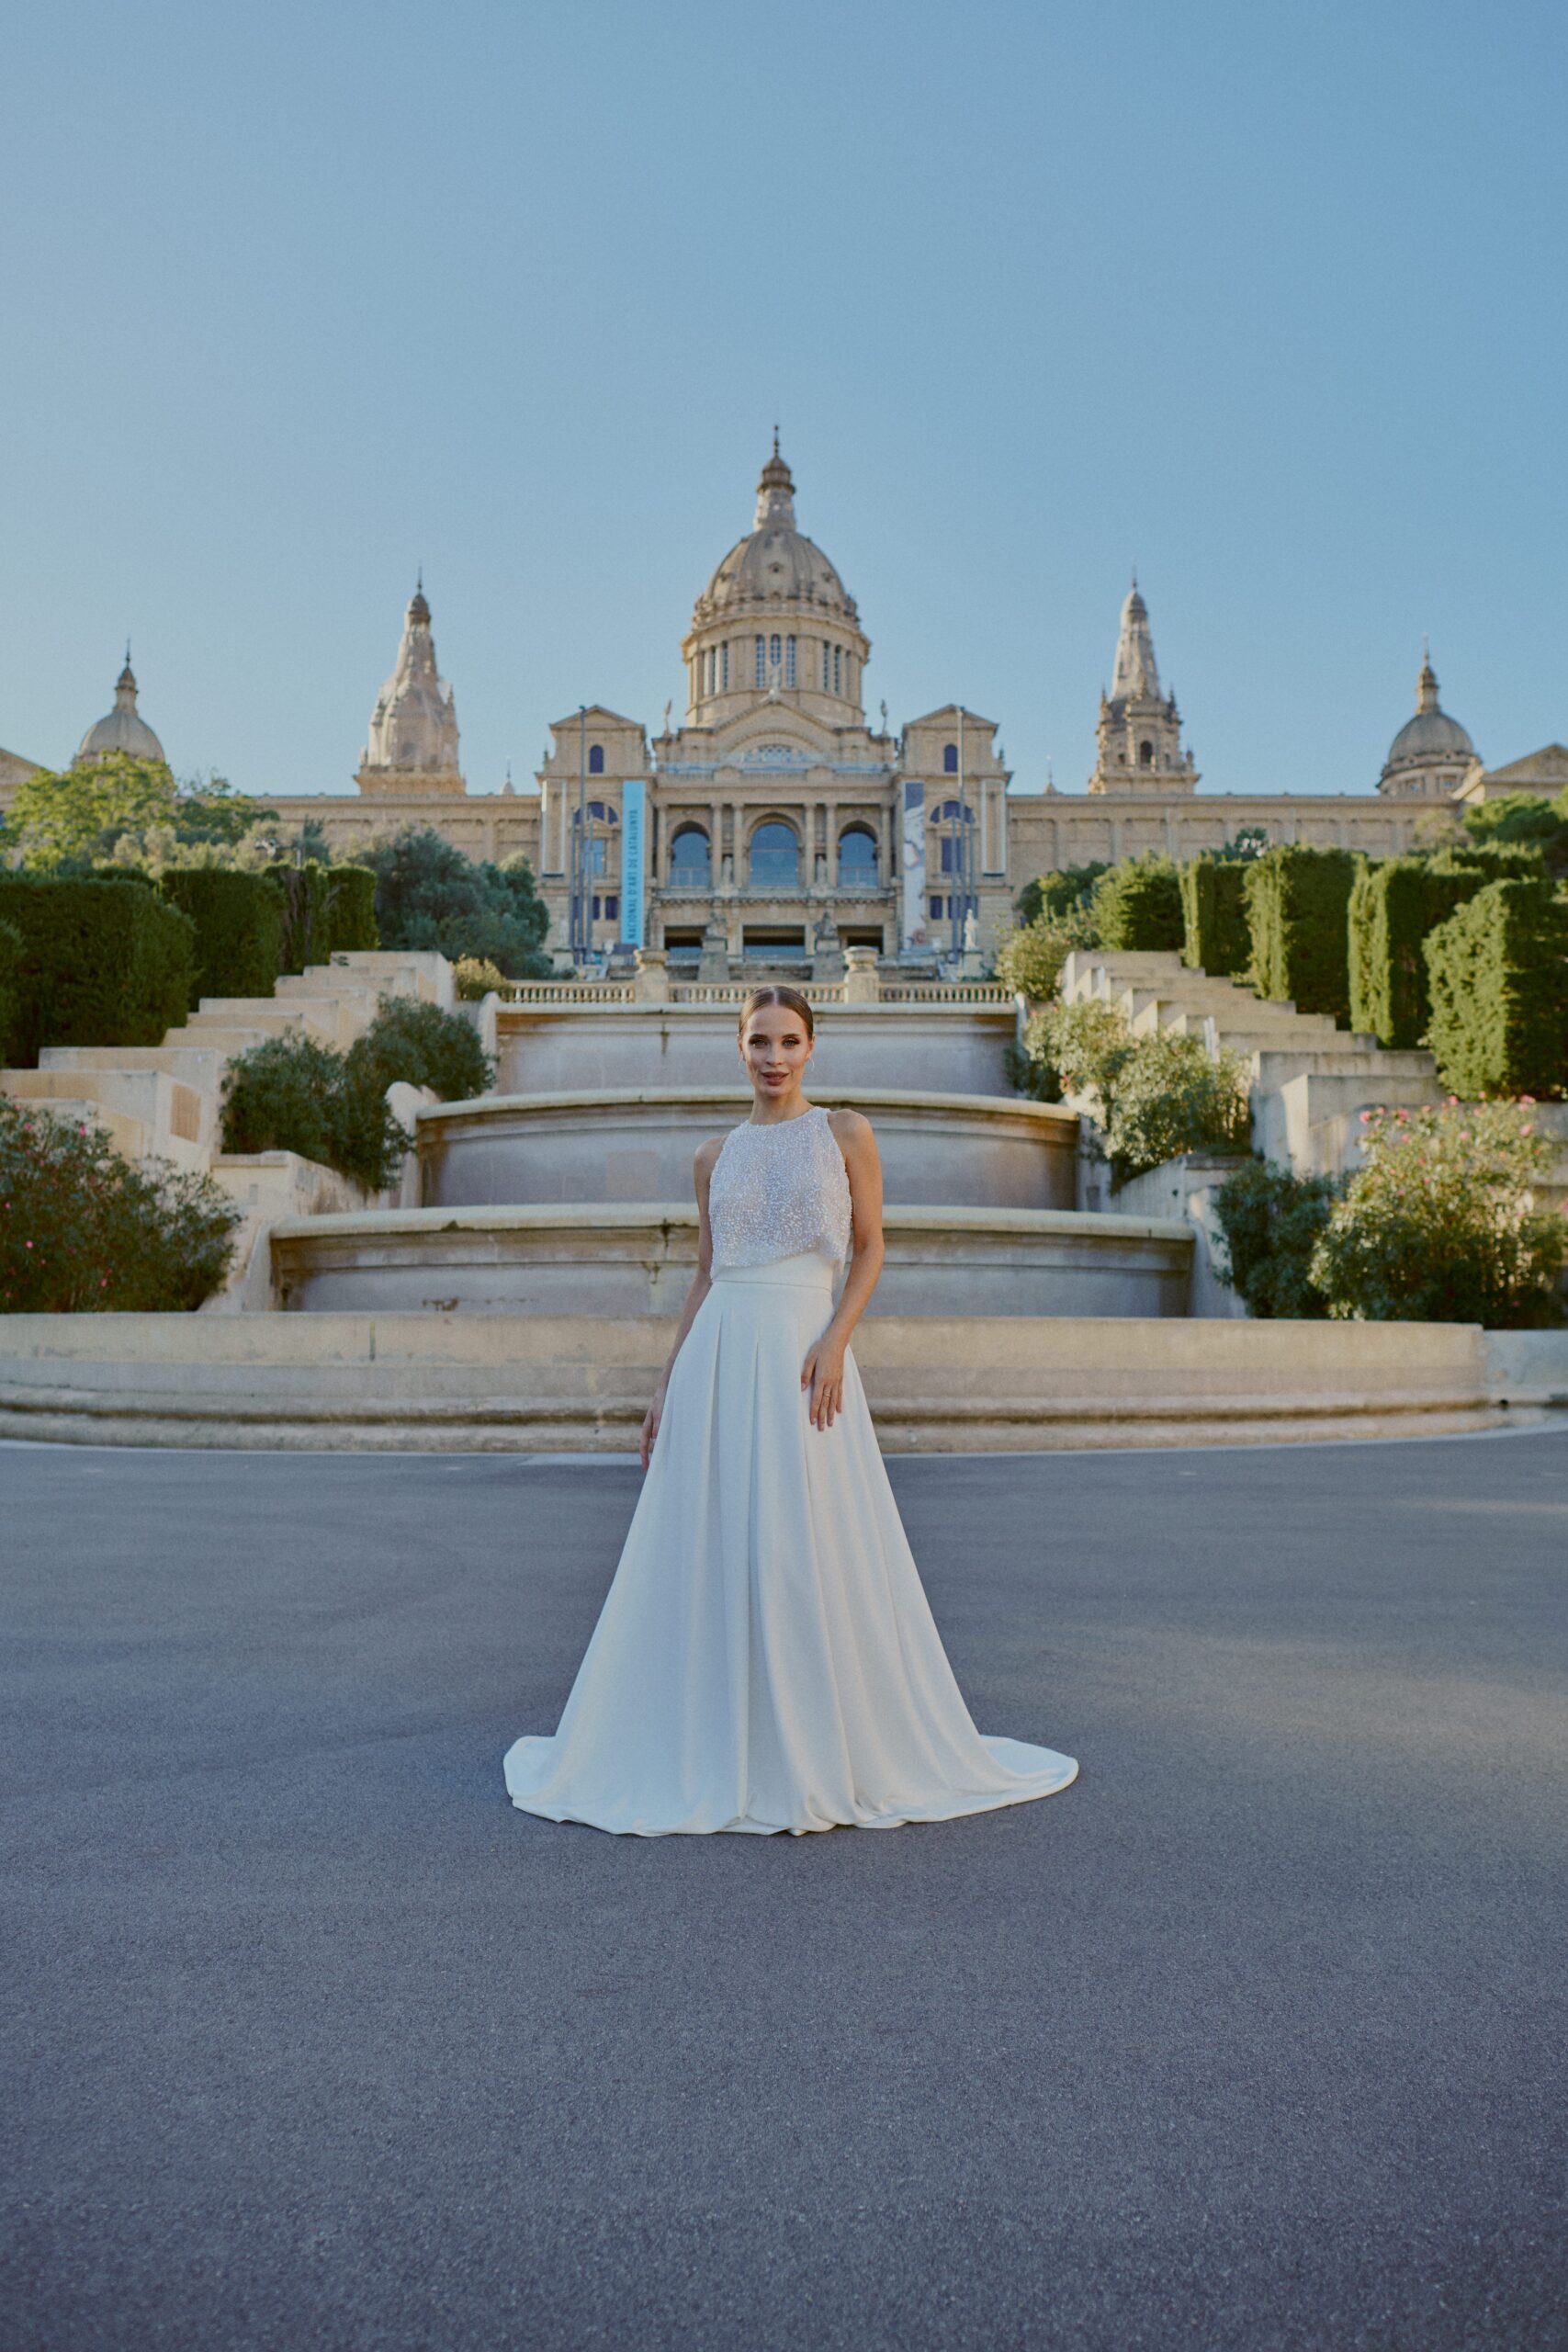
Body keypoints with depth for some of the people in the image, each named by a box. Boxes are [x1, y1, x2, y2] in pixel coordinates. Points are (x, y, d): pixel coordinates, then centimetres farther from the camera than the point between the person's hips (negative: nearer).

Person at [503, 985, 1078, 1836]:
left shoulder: (845, 1132, 4)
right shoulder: (716, 1157, 13)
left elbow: (870, 1250, 1)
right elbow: (703, 1277, 15)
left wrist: (834, 1342, -13)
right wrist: (667, 1387, 11)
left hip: (801, 1352, -3)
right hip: (717, 1354, 4)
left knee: (810, 1552, -2)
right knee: (706, 1548, 4)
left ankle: (822, 1754, 13)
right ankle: (716, 1752, 19)